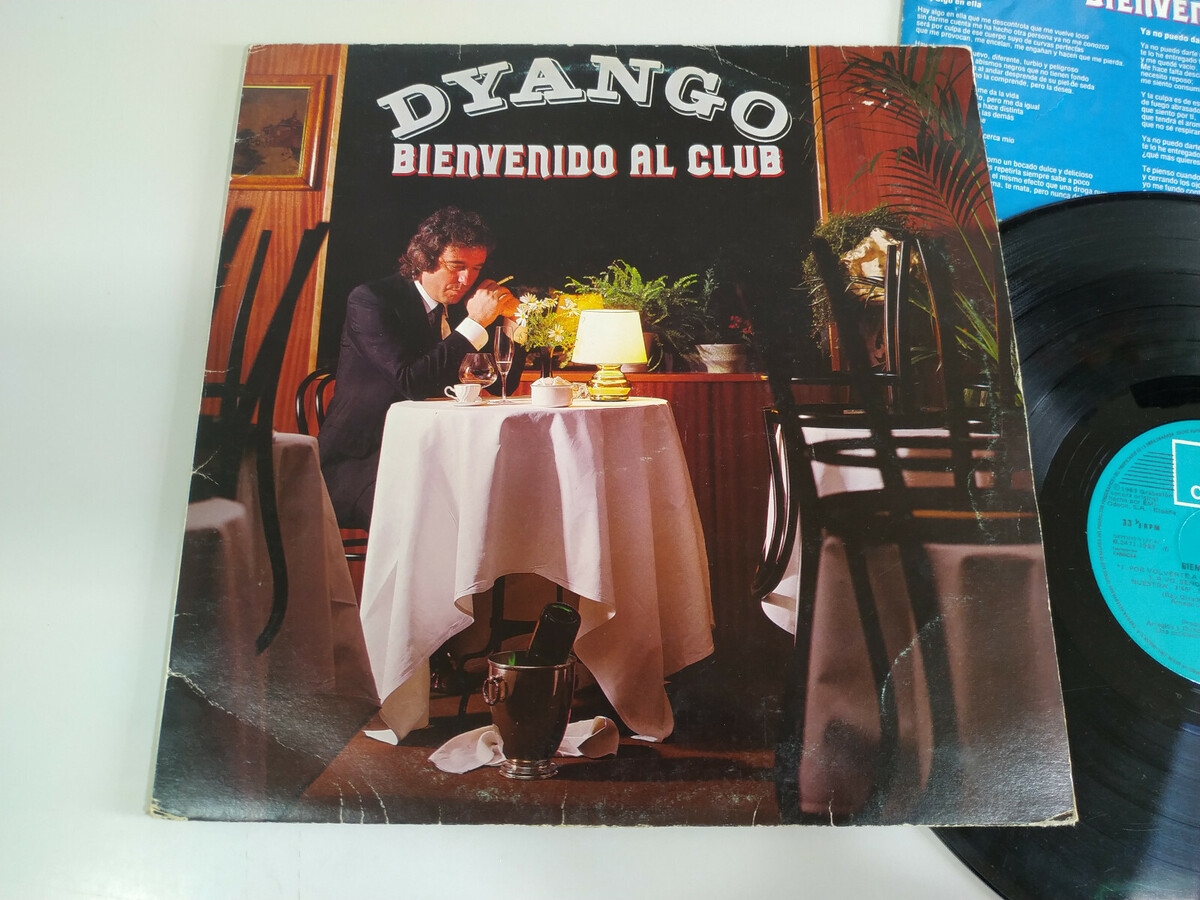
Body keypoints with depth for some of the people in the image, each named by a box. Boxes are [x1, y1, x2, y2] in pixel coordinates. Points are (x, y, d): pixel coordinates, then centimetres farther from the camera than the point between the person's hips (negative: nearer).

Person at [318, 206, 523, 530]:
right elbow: (411, 384, -22)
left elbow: (502, 385, 14)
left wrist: (510, 319, 1)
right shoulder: (369, 300, -8)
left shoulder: (459, 303, 10)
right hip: (358, 462, -5)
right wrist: (474, 323, -20)